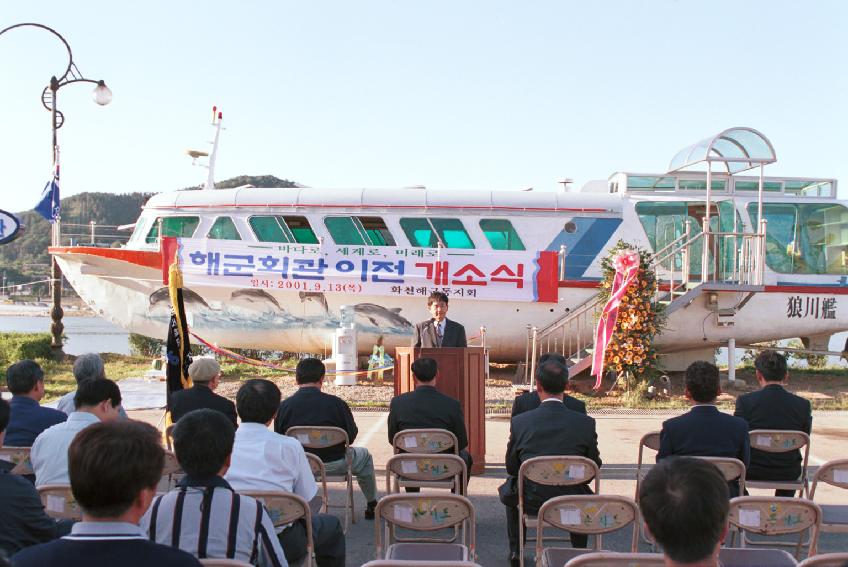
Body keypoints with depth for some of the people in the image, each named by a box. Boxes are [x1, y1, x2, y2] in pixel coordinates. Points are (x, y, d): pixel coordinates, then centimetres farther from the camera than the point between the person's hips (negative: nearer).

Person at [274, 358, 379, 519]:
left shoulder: (284, 406, -12)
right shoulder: (337, 403, -16)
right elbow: (351, 436, -7)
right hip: (334, 465, -2)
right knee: (364, 456, 28)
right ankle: (372, 505, 39)